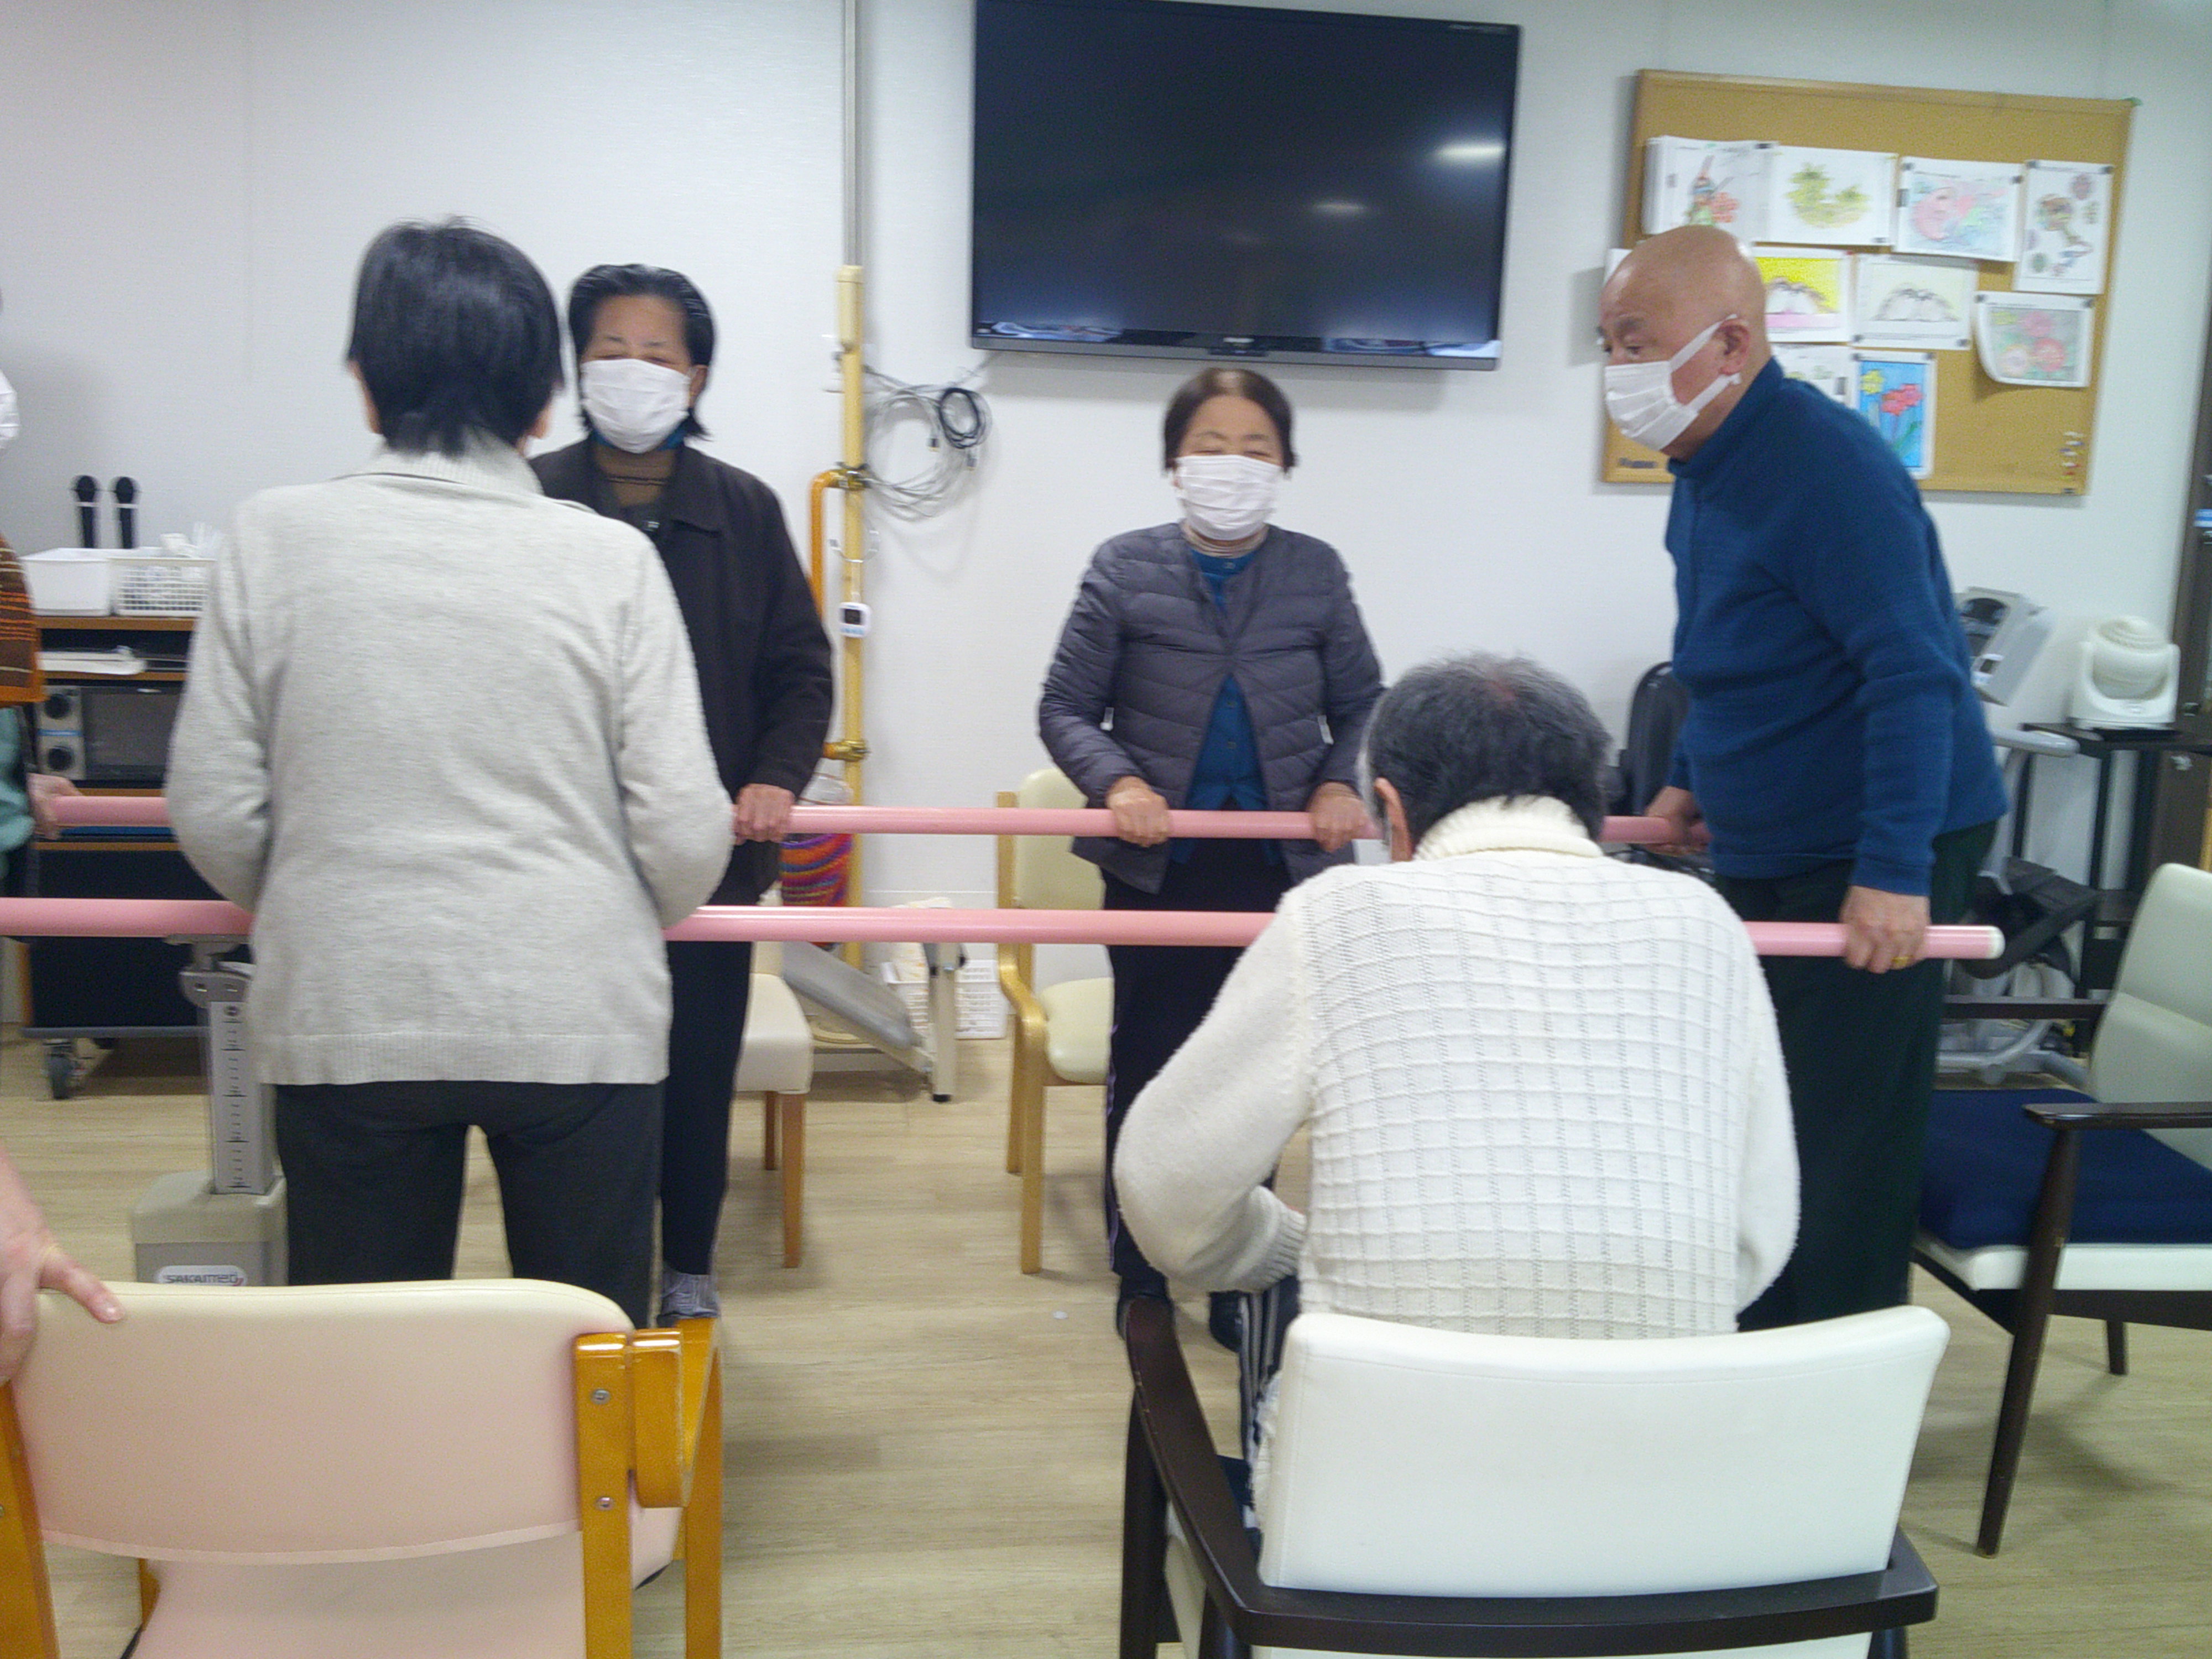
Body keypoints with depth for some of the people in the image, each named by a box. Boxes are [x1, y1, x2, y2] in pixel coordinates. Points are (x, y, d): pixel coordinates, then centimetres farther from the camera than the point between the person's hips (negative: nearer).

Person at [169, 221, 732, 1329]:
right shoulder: (610, 556, -7)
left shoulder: (275, 537, -3)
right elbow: (683, 833, -7)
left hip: (345, 1018, 1)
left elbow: (214, 812, 0)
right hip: (578, 1017, -1)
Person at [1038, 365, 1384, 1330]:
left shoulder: (1316, 573, 3)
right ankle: (1139, 1280, 25)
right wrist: (1116, 782, -17)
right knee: (1146, 1068, 9)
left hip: (1280, 863, 2)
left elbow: (1361, 705, 10)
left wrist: (1341, 783, -8)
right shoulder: (1125, 570, -2)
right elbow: (1066, 708, 0)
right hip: (1159, 865, -1)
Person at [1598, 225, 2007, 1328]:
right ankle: (1751, 1354, 32)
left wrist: (1894, 874, -29)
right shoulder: (1705, 468, 8)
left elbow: (1915, 676, -26)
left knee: (1844, 1141, -2)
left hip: (1870, 863, -9)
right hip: (1763, 852, 10)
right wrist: (1695, 781, 19)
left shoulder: (1827, 467, -21)